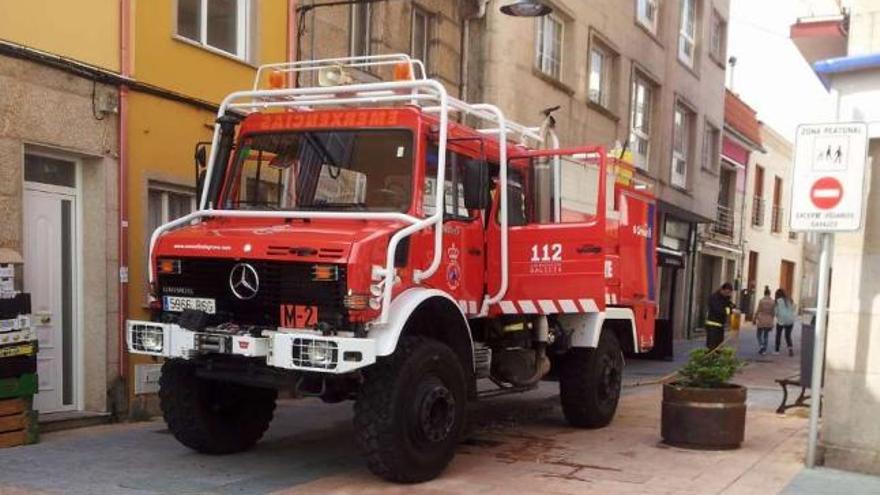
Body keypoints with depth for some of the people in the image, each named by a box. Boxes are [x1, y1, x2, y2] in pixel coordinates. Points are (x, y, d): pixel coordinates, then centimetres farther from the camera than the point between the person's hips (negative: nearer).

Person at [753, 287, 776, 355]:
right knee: (766, 335, 14)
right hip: (769, 321, 3)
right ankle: (764, 350, 12)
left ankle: (761, 345, -13)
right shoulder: (773, 302, -4)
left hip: (761, 320, -3)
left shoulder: (761, 300, -11)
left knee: (759, 334, 11)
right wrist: (771, 319, 17)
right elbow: (773, 312, 1)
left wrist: (754, 319, 4)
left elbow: (758, 311, -7)